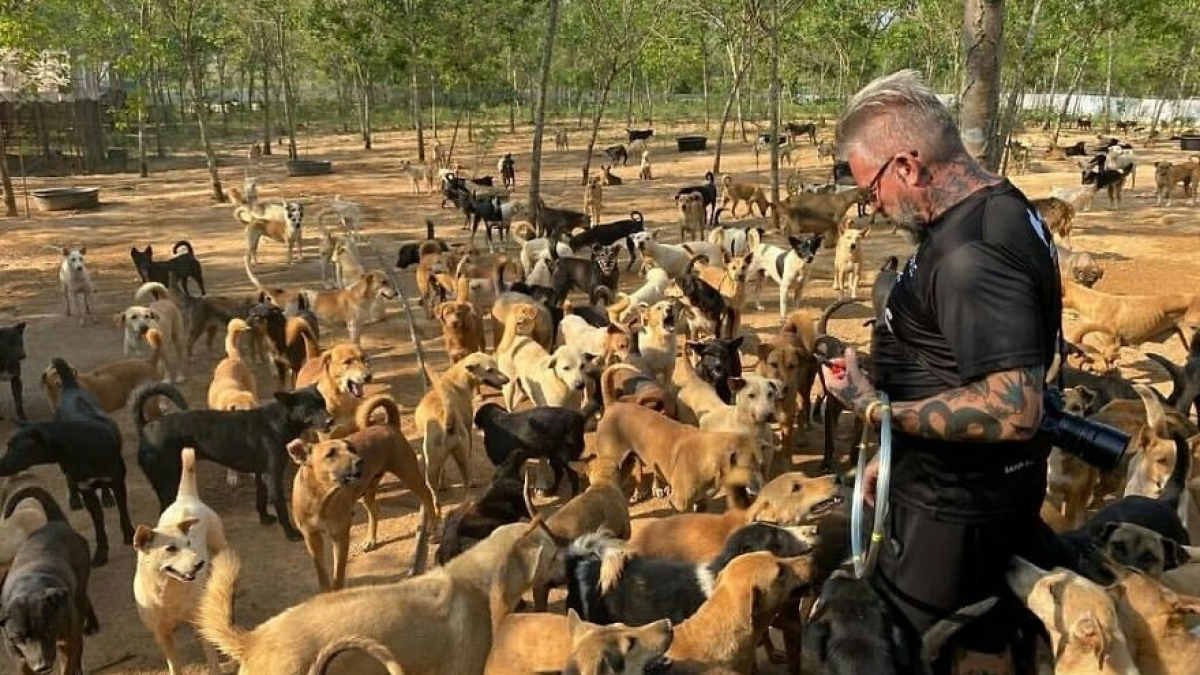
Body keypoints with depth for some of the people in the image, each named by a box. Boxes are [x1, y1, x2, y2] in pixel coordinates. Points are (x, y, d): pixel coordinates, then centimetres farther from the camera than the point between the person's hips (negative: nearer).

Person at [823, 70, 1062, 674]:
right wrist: (899, 454, 17)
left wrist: (876, 409, -25)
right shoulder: (999, 208, 5)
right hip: (979, 489, 10)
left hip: (956, 509, -10)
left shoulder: (972, 254, -29)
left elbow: (1014, 408, -34)